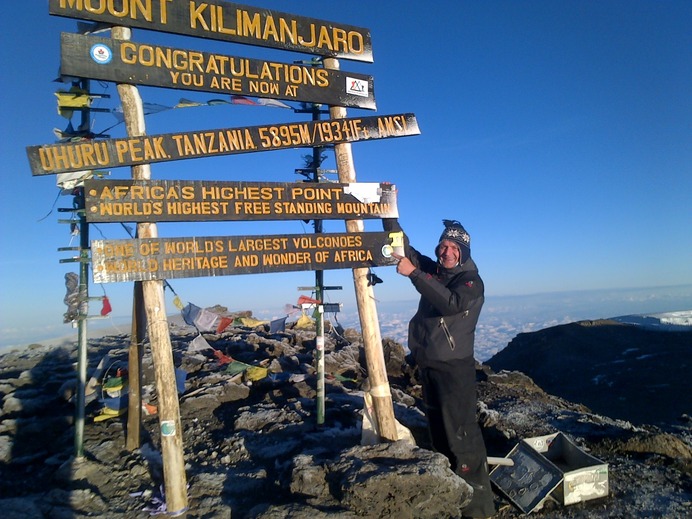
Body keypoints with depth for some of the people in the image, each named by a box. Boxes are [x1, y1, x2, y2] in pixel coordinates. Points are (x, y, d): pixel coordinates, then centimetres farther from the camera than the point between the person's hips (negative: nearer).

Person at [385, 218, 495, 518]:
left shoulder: (471, 281, -9)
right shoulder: (431, 271, 8)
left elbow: (451, 303, -29)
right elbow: (403, 247, 6)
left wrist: (413, 273, -32)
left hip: (454, 368, -7)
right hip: (428, 366, 7)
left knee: (461, 435, -7)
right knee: (439, 433, 16)